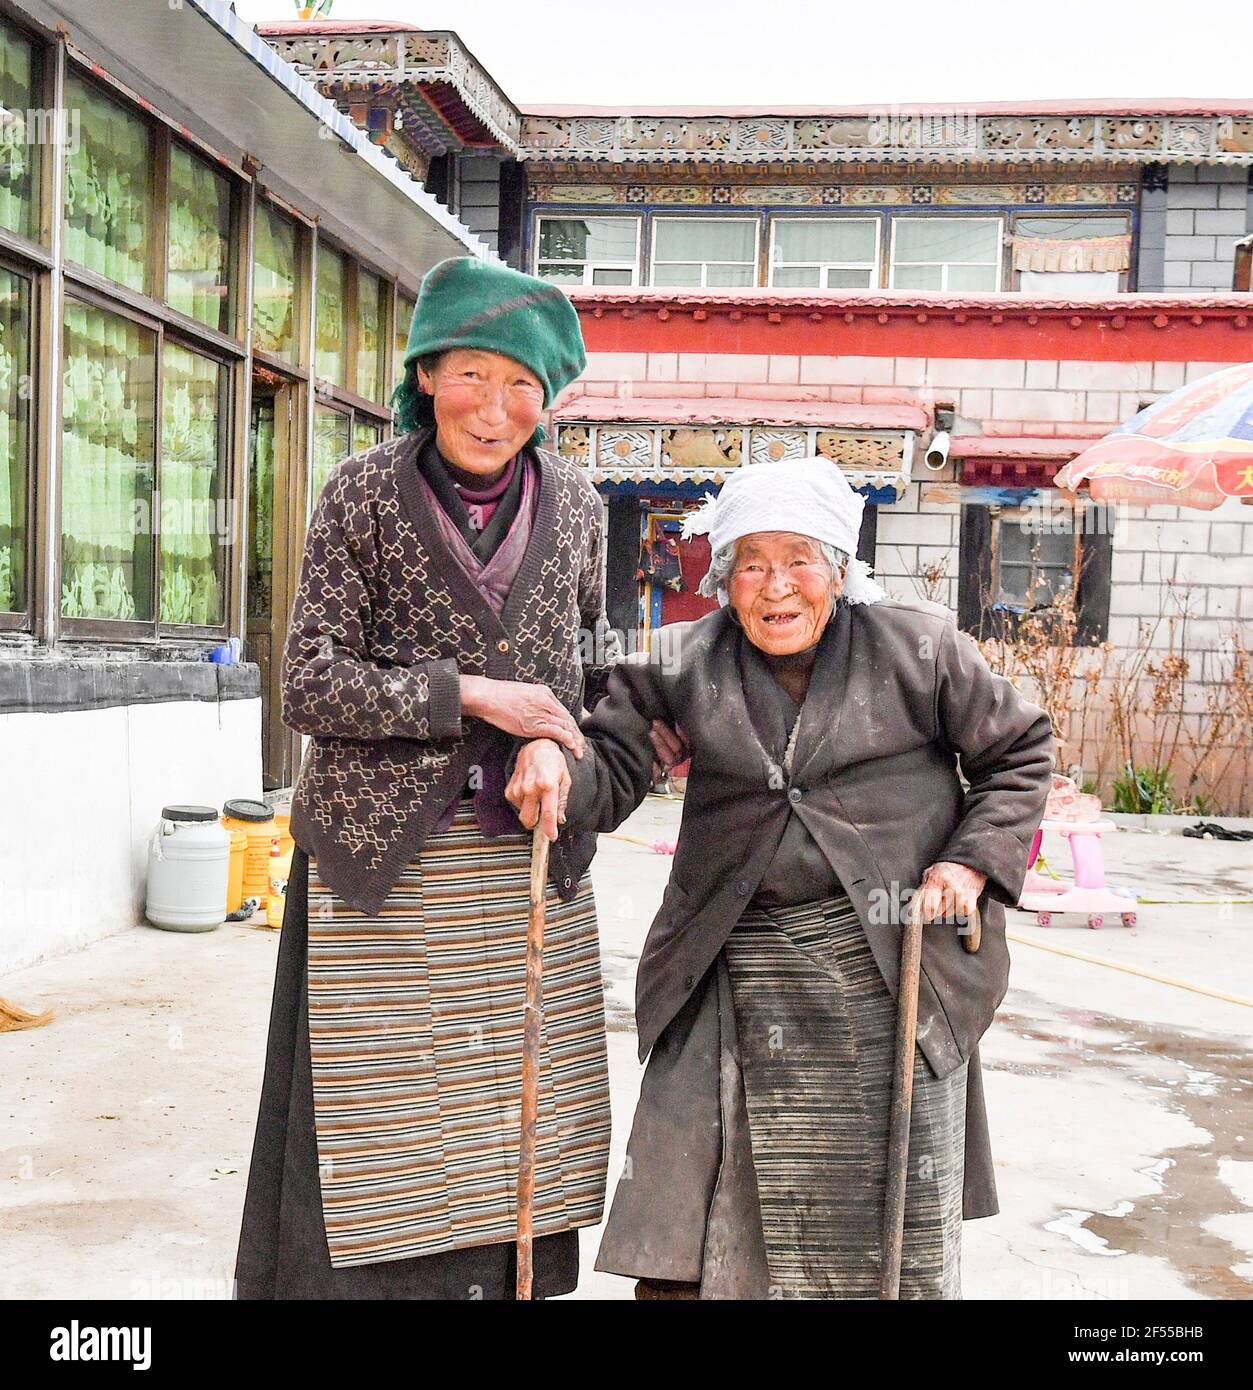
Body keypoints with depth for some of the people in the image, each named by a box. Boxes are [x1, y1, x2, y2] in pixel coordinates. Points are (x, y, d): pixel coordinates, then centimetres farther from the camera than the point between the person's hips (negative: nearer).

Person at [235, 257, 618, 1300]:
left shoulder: (573, 502, 6)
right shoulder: (364, 494, -5)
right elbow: (310, 686, -9)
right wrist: (471, 694, -15)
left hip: (532, 861, 3)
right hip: (384, 861, -3)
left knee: (514, 1117, 11)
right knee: (381, 1131, 3)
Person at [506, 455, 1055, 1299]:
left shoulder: (919, 649, -2)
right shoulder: (682, 665, 2)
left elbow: (1019, 753, 7)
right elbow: (613, 772, 2)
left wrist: (972, 861, -5)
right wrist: (556, 763, -21)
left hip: (894, 956, -1)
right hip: (737, 971, 2)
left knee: (897, 1219, 9)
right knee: (689, 1225, 3)